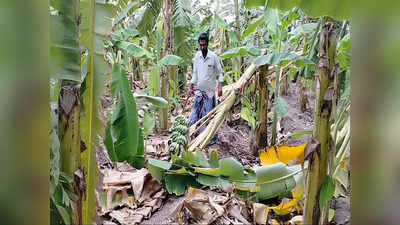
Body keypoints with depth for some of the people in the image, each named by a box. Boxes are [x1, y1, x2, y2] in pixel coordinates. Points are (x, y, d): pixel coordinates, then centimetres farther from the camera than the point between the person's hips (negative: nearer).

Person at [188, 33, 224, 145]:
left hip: (210, 90, -4)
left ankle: (212, 138, 11)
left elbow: (220, 73, -3)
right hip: (199, 90, 4)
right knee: (196, 114, 4)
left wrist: (220, 86, -14)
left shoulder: (214, 57, -8)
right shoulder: (197, 55, 4)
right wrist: (191, 84, 8)